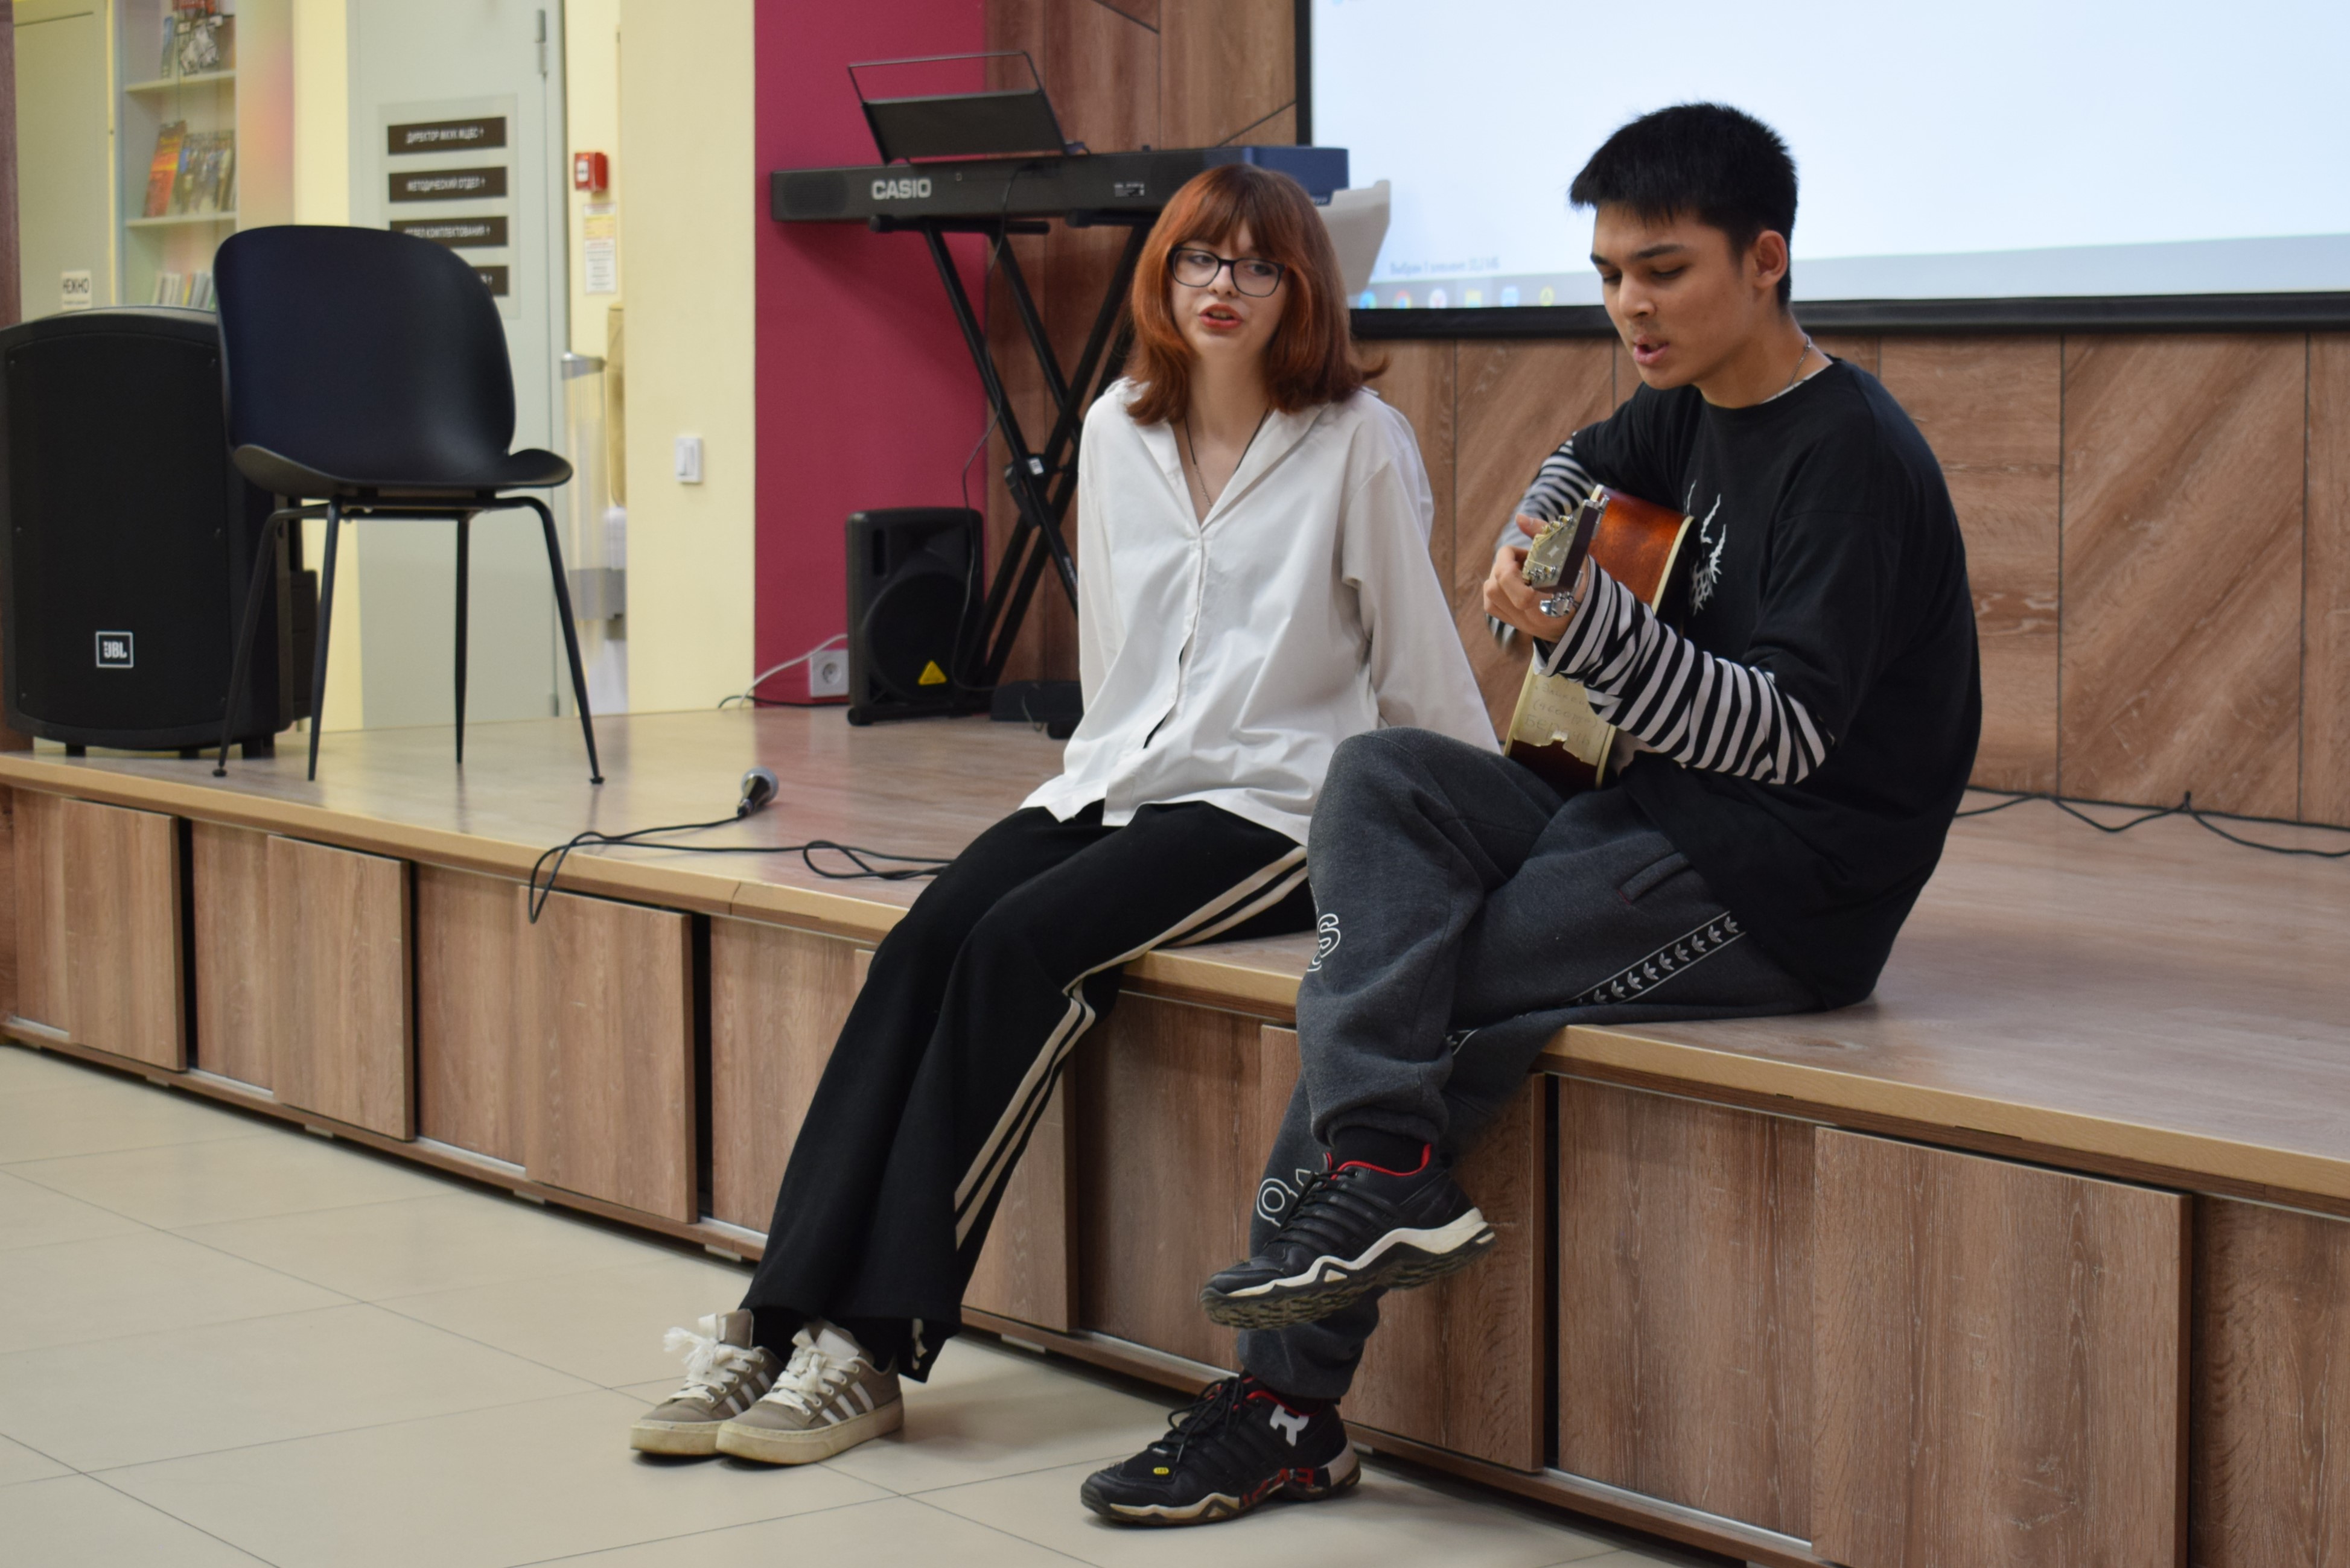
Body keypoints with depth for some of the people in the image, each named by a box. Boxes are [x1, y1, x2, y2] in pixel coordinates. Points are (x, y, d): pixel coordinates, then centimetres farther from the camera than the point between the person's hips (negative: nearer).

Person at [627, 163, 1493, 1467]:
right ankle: (782, 1320, -27)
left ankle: (874, 1350, -28)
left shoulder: (1358, 445, -3)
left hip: (1268, 808, -5)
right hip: (1112, 781, 5)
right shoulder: (1117, 431, 13)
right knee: (922, 941, -22)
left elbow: (1420, 665, 1)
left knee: (1022, 945, -28)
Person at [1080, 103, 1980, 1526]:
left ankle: (1291, 1403, -7)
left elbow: (1788, 732, -24)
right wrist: (1536, 538, 12)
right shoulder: (1695, 408, 11)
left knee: (1376, 996, -15)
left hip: (1792, 887, -9)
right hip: (1664, 819, 9)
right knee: (1383, 778, -12)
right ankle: (1389, 1169, -23)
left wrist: (1593, 630, -36)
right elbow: (1588, 461, 35)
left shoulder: (1850, 454, -16)